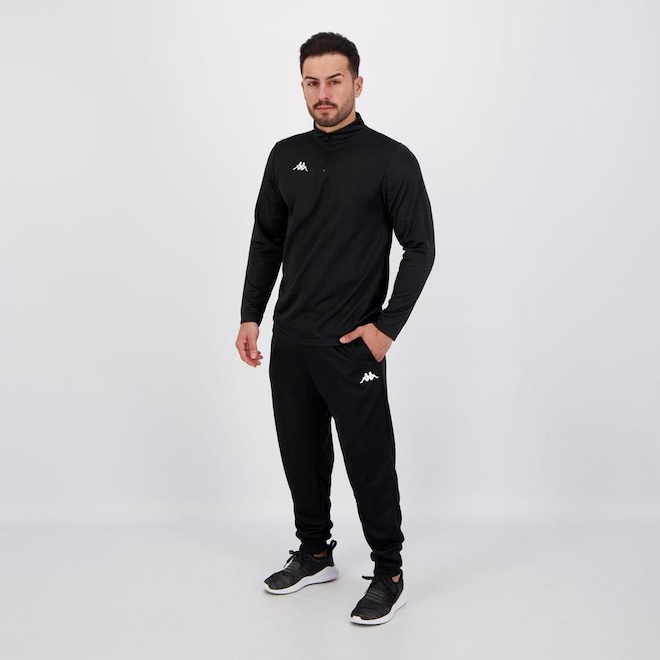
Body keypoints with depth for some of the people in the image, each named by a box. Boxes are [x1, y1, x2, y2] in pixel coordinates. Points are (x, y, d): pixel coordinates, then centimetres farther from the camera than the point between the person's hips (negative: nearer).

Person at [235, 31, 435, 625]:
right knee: (302, 456, 15)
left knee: (368, 461, 1)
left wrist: (388, 326, -14)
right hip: (289, 341, 6)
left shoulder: (390, 160, -8)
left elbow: (420, 248, -8)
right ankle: (314, 555, 33)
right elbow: (266, 242, 13)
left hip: (351, 344, -6)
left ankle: (389, 575, 17)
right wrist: (250, 317, 6)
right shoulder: (286, 157, 8)